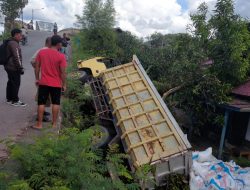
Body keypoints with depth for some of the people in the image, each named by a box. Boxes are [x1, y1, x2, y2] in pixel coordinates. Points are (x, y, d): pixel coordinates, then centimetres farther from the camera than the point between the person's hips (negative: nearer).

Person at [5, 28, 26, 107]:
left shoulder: (10, 42, 15)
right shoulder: (14, 44, -17)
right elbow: (17, 57, -22)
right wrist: (20, 68, -18)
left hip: (9, 67, 10)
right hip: (14, 68, -10)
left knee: (10, 83, 17)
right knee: (16, 84, -3)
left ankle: (9, 99, 27)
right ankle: (15, 101, 5)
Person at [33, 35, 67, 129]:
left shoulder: (41, 52, -2)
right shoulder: (61, 56, -13)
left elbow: (37, 67, 3)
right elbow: (63, 72, -11)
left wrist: (37, 79, 14)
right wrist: (64, 84, -1)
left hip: (43, 82, 3)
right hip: (56, 84, -2)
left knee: (41, 103, 9)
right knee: (56, 103, 10)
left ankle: (39, 124, 13)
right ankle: (54, 123, 17)